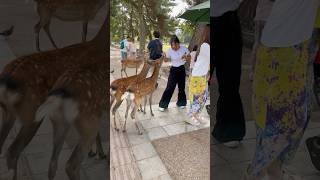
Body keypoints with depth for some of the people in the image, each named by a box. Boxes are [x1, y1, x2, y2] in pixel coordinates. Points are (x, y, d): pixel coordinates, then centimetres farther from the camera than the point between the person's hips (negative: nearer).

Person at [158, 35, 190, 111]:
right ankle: (163, 104, 5)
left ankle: (181, 103, 30)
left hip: (182, 69, 1)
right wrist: (164, 56, -22)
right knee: (170, 87, -4)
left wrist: (186, 57, -23)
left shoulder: (184, 48, -12)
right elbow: (166, 60, 0)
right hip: (174, 70, -1)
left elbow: (189, 58, -1)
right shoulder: (169, 51, -13)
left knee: (181, 87, 10)